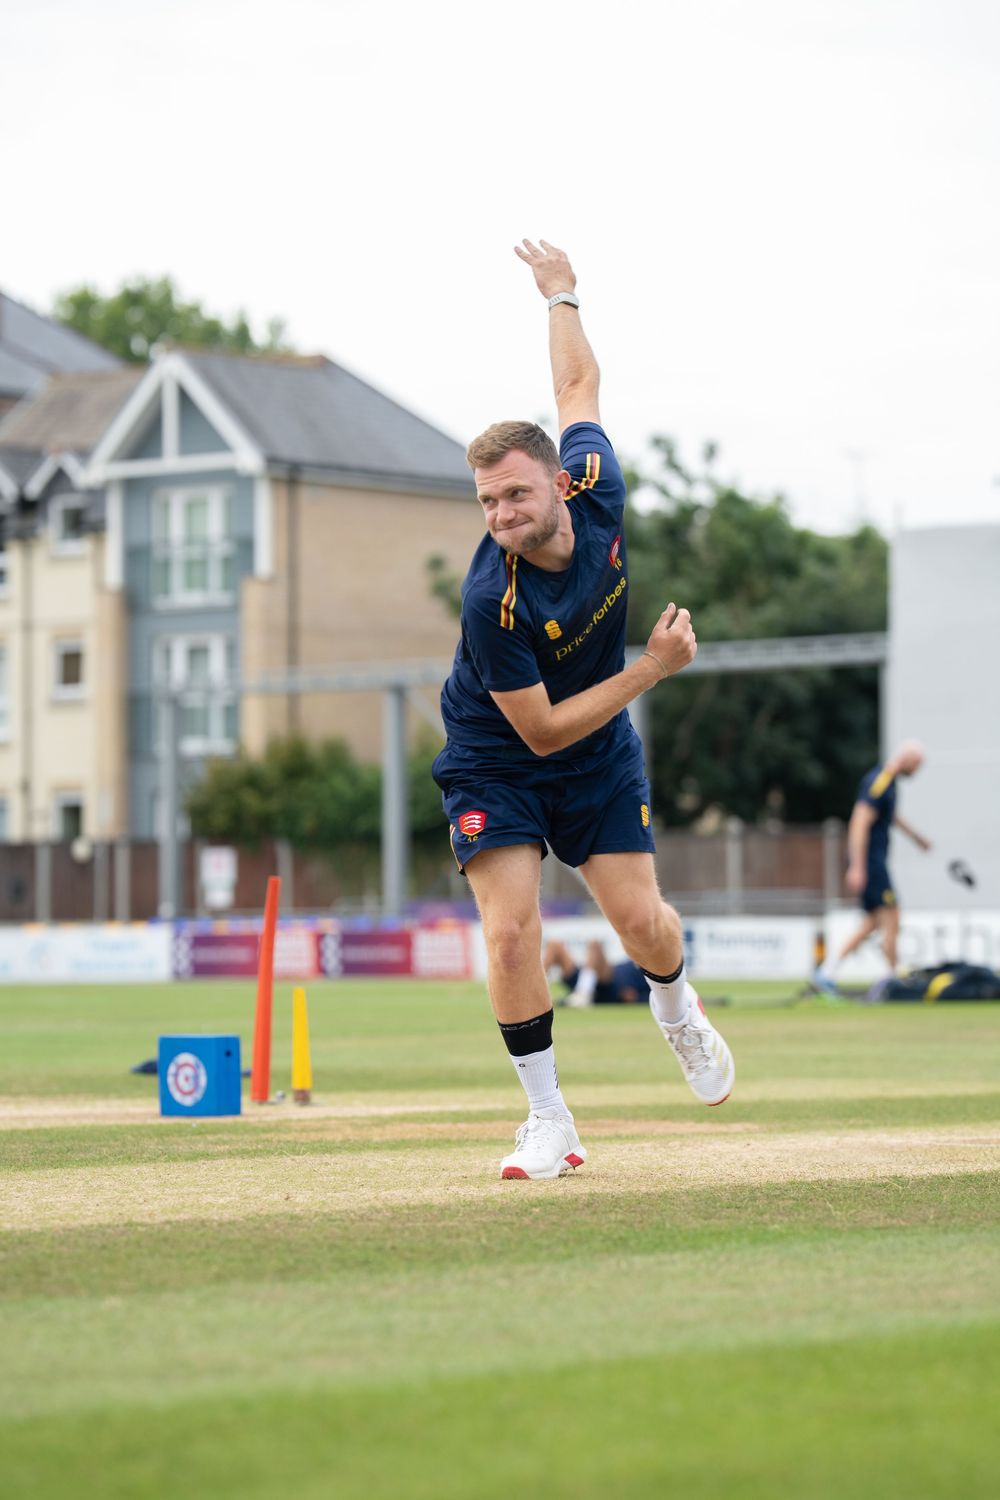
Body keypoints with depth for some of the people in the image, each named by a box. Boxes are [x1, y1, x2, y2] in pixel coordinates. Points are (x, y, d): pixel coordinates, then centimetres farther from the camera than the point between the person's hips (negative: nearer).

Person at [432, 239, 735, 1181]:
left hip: (599, 751, 4)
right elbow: (541, 730, -24)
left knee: (642, 922, 0)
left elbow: (578, 384, 1)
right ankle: (549, 1122, -2)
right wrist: (652, 667, -23)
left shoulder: (596, 490, -20)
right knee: (510, 932, -16)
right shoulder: (491, 600, -32)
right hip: (496, 760, -4)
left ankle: (676, 1010, 37)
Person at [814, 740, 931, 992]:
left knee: (873, 921, 11)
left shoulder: (888, 781, 13)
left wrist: (915, 835, 45)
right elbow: (860, 824, -24)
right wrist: (857, 867, -27)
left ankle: (827, 971, 7)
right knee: (891, 918, -4)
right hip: (868, 860, -10)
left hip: (875, 860, 10)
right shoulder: (878, 783, -19)